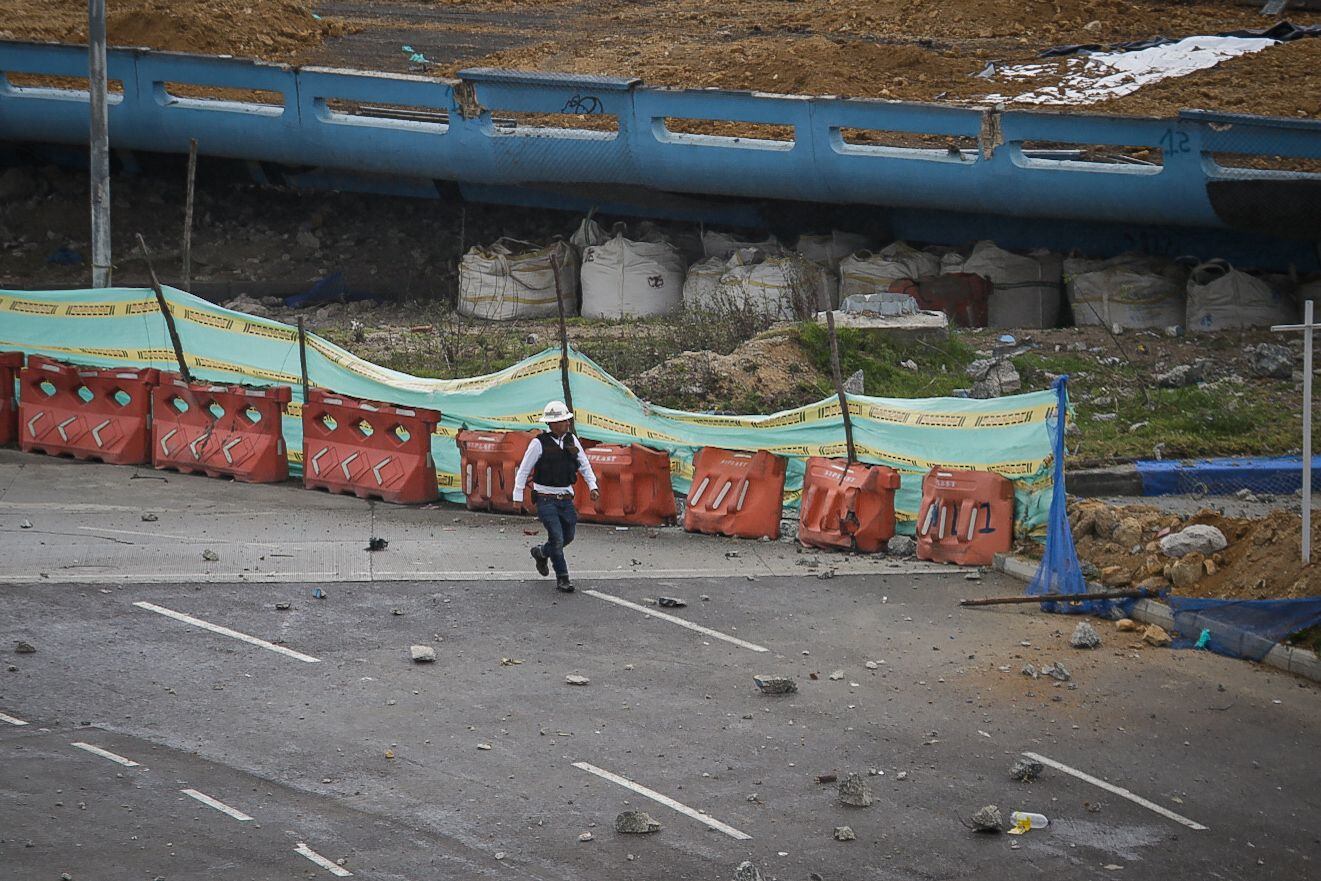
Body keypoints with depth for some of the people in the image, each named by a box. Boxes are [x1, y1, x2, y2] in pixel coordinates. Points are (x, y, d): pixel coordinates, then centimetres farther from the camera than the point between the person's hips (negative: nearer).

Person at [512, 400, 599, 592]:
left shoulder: (571, 440, 6)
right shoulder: (539, 443, -9)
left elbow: (584, 464, 15)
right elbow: (524, 470, -4)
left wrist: (592, 486, 2)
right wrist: (518, 497, -5)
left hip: (565, 497, 6)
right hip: (546, 499, -6)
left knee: (568, 536, 13)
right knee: (557, 538, -11)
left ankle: (541, 552, 40)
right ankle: (562, 578, 0)